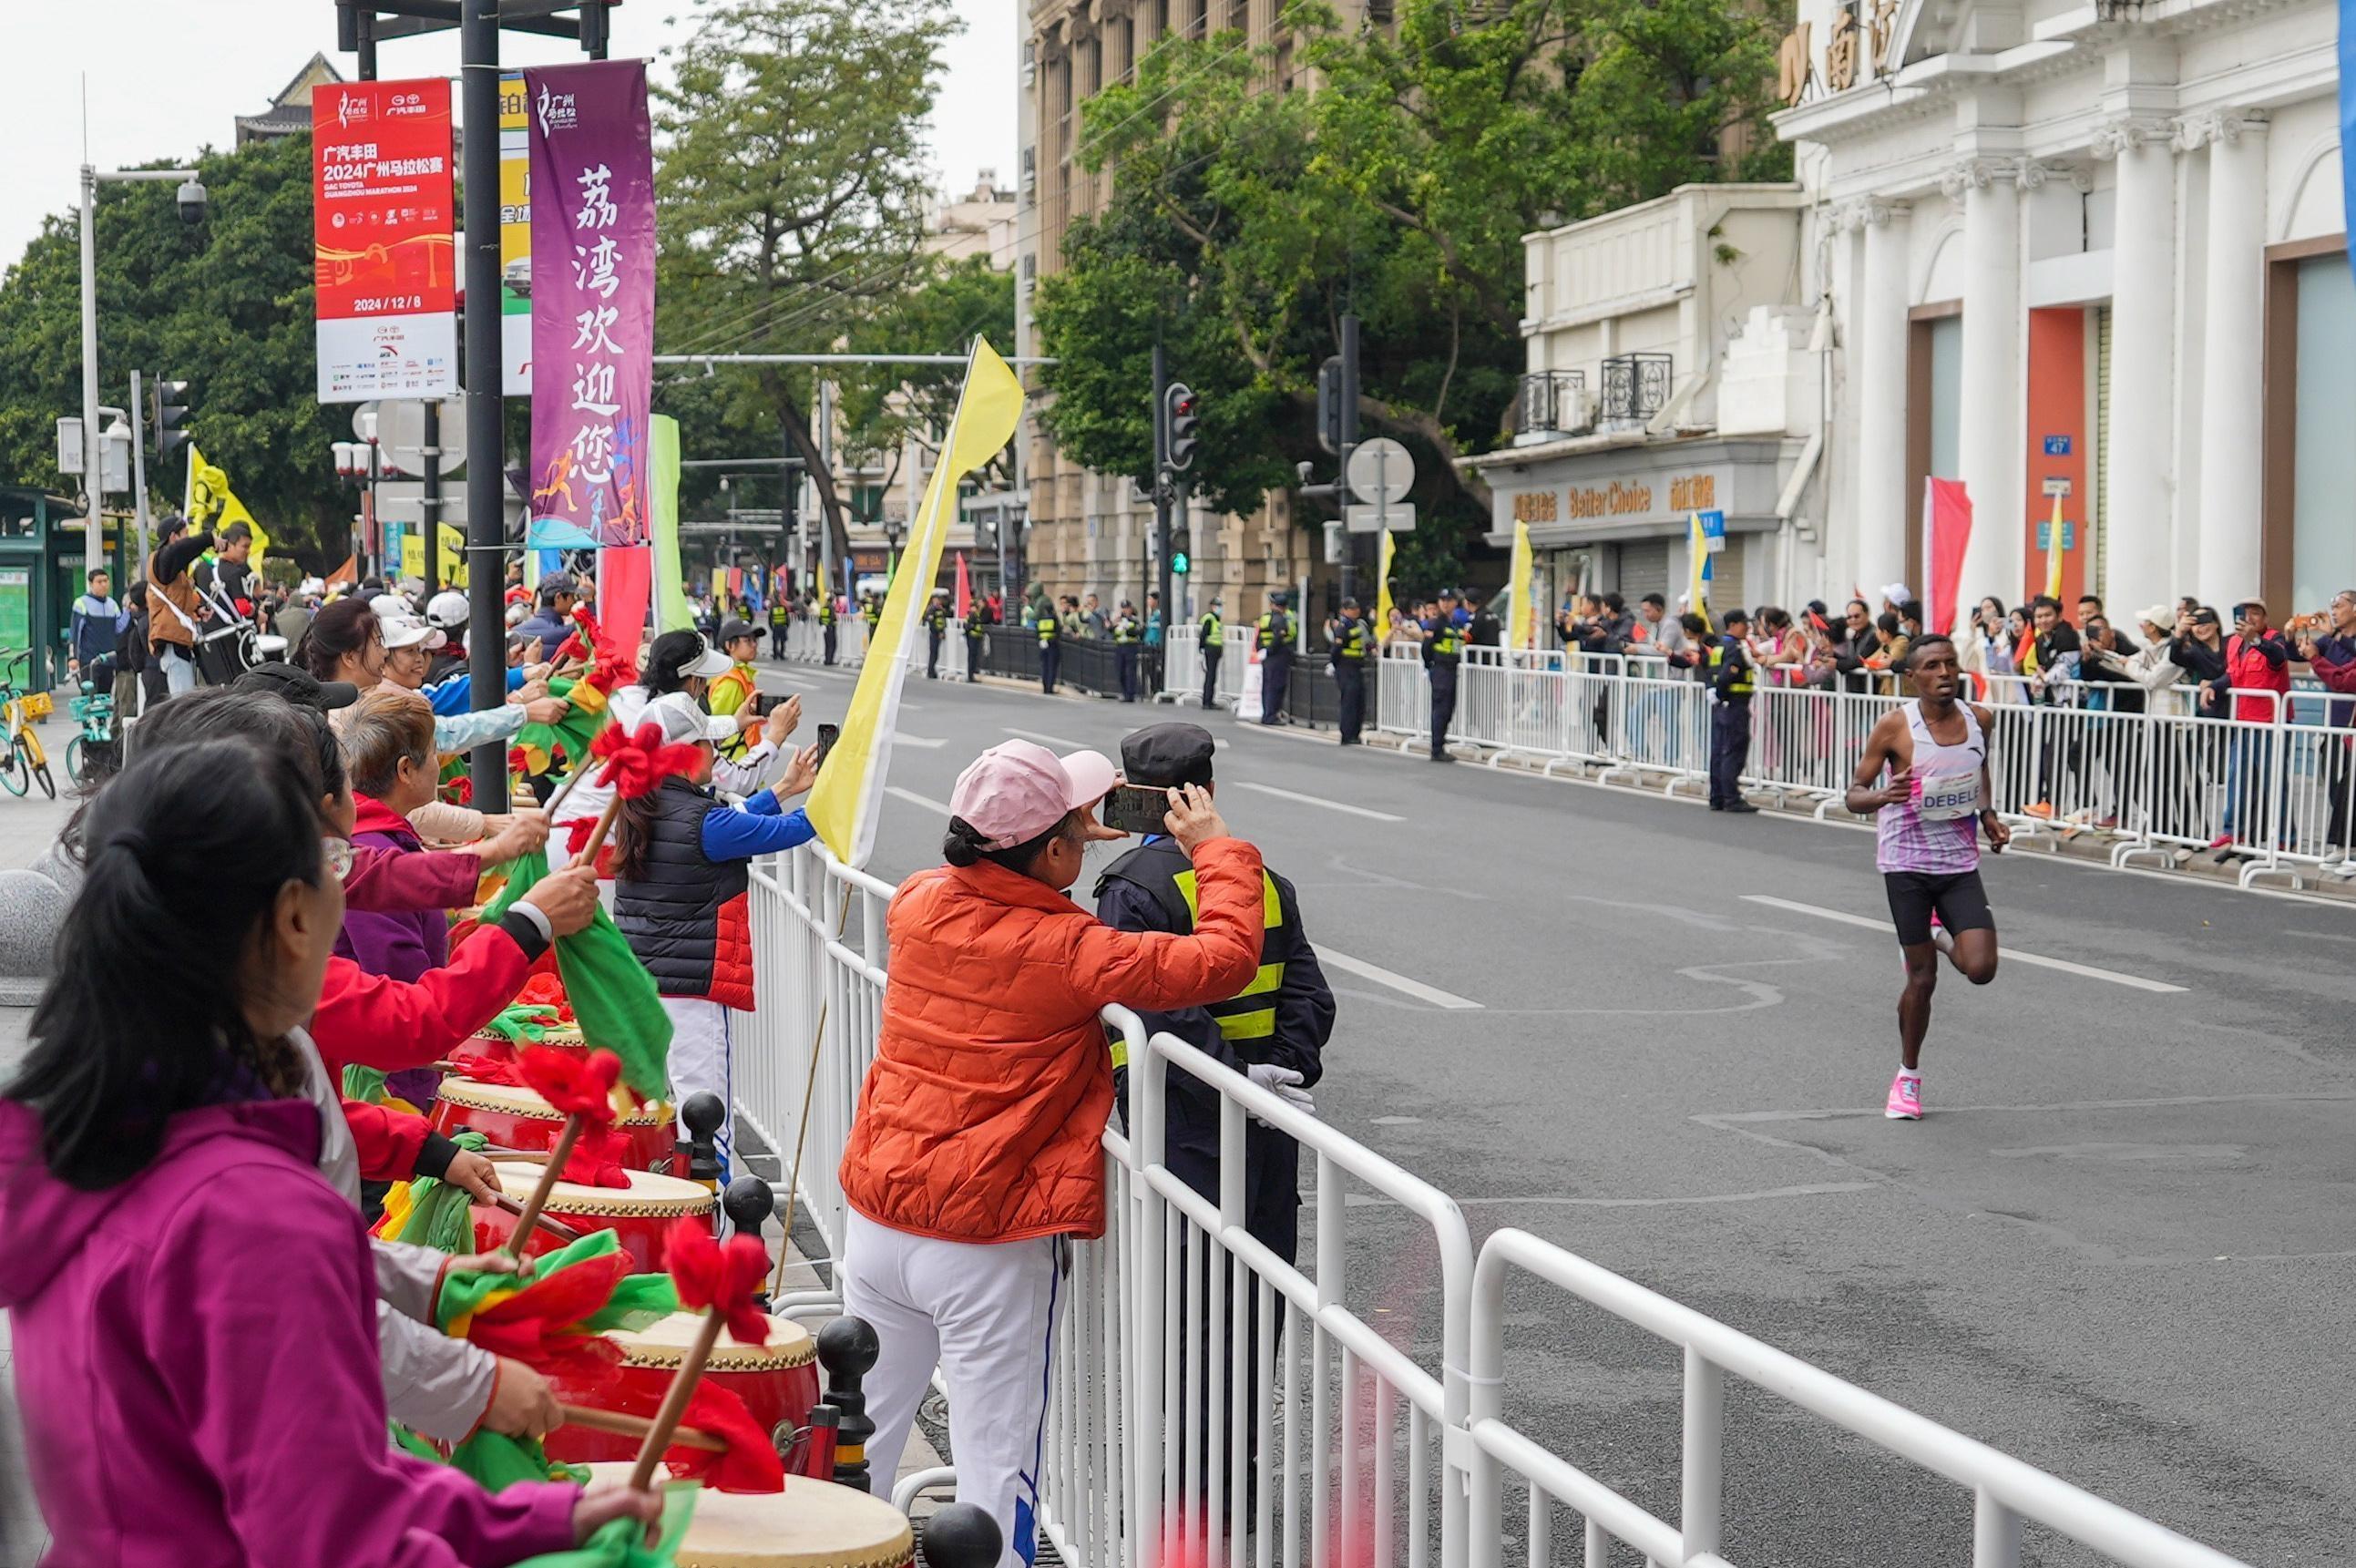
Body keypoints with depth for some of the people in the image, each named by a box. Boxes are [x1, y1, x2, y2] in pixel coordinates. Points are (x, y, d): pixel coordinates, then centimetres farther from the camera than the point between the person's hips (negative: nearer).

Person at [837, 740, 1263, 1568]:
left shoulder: (917, 905, -2)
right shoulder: (1065, 952, -18)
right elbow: (1225, 959, -15)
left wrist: (1064, 830, 23)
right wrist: (1217, 849, 0)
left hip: (877, 1224, 6)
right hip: (993, 1250, -6)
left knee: (861, 1433, 19)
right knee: (995, 1462, 3)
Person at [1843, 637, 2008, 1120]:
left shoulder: (1978, 719, 0)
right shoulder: (1894, 726, -12)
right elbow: (1854, 795, -7)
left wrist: (1989, 816, 8)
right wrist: (1883, 796, -29)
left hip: (1960, 862, 3)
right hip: (1906, 862, -3)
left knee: (1981, 968, -13)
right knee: (1922, 977, 1)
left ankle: (1942, 936, 23)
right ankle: (1908, 1077, 21)